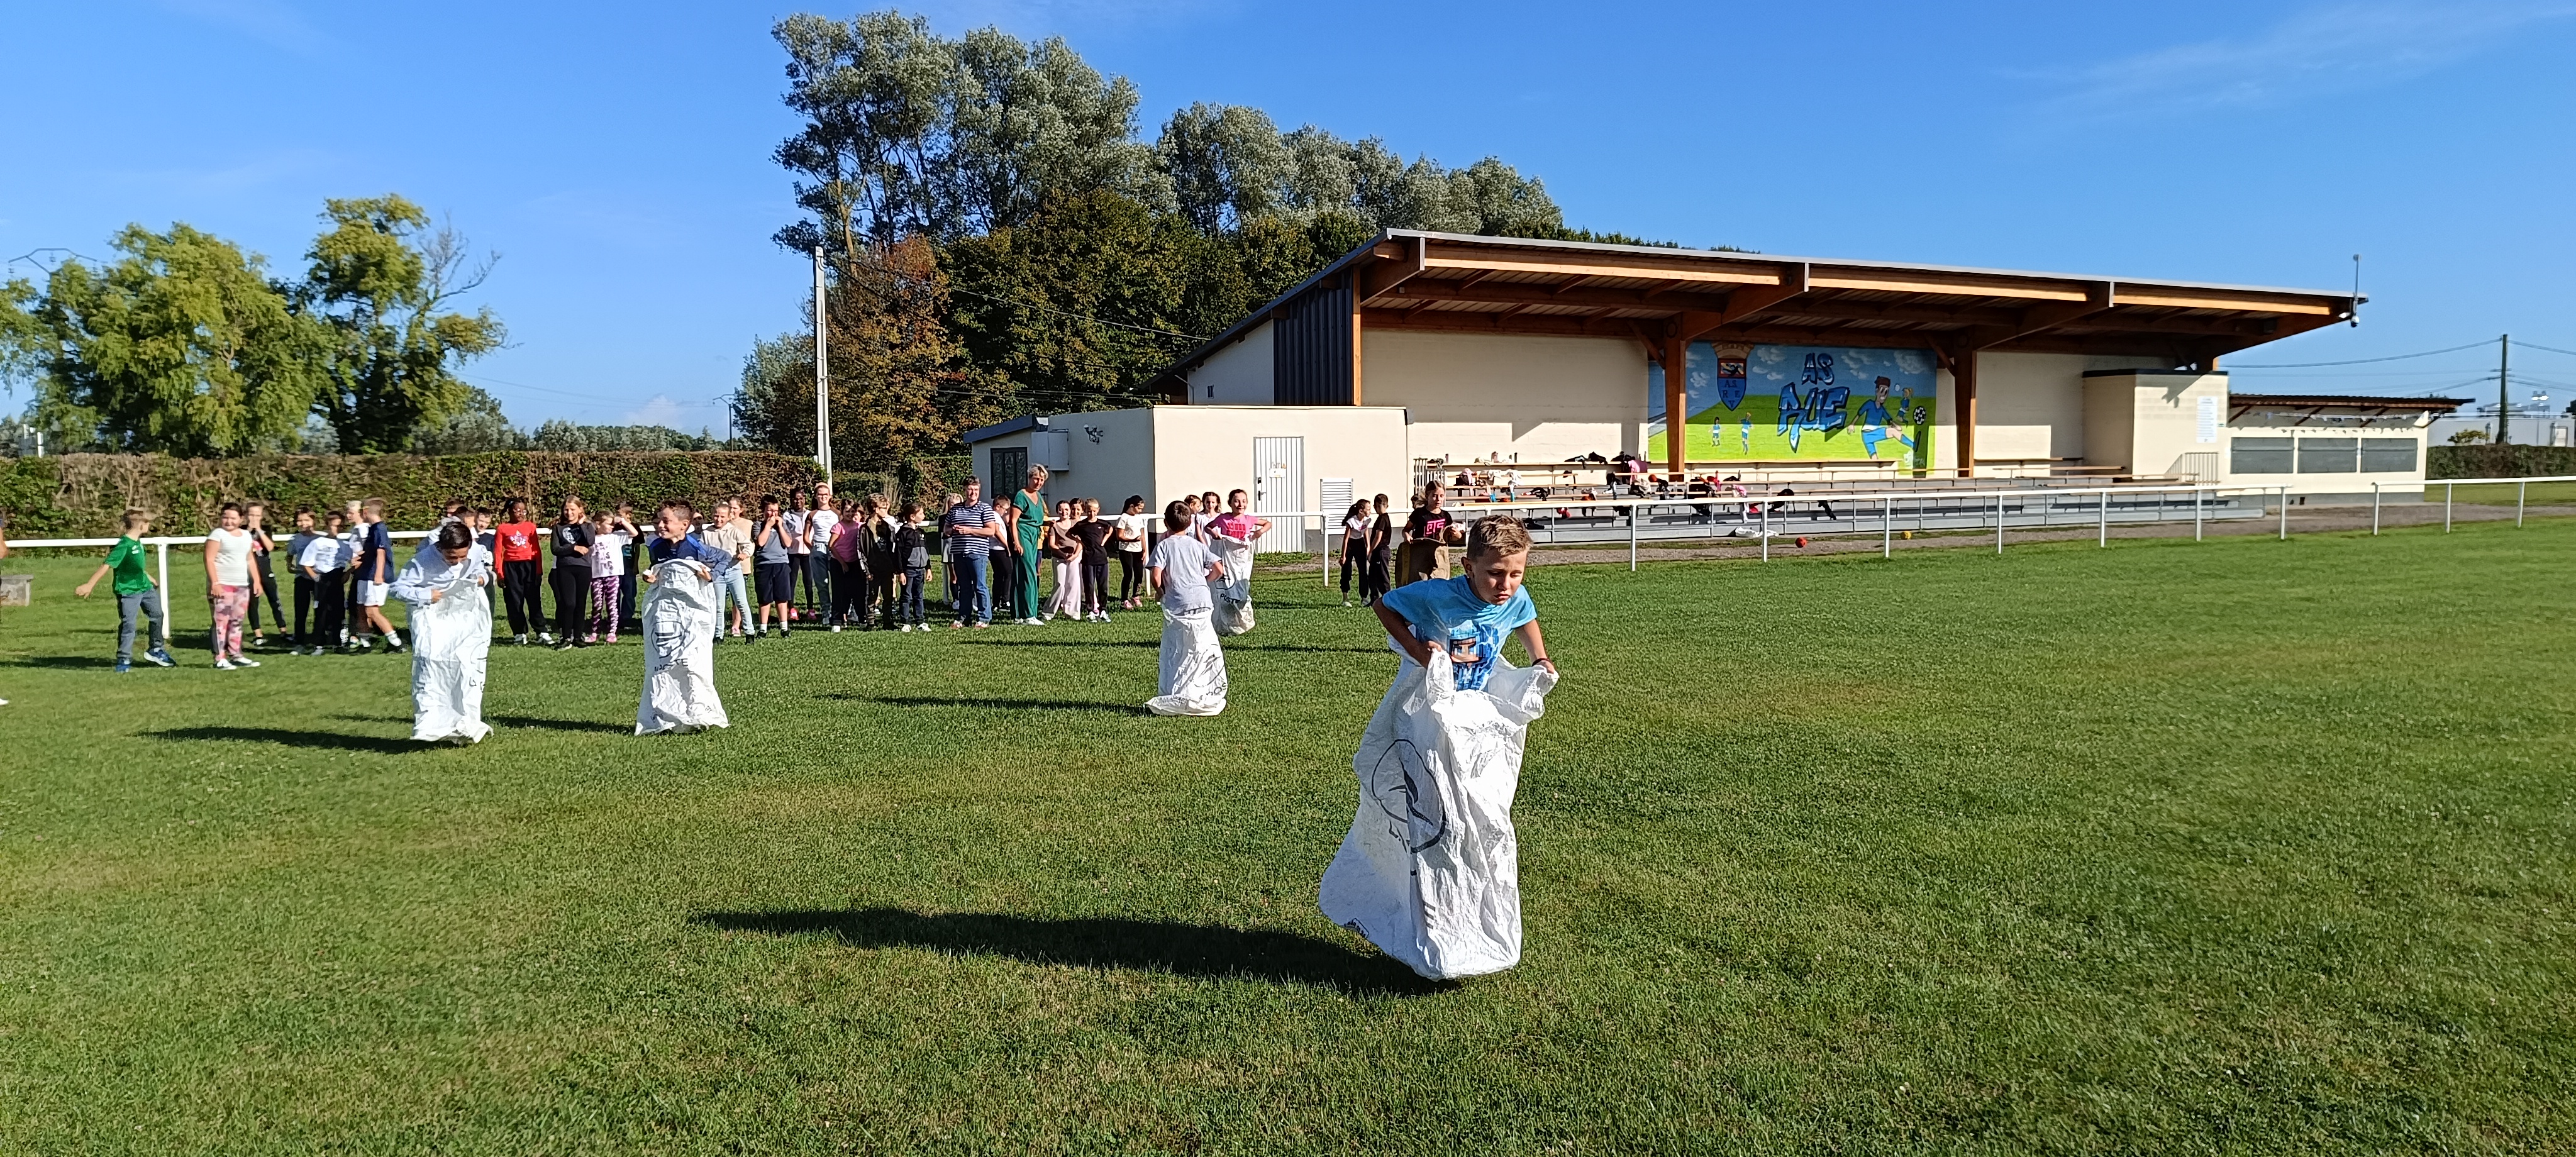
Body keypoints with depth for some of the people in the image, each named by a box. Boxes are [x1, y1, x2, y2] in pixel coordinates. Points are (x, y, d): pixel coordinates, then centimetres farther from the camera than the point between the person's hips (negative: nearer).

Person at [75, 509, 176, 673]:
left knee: (157, 615, 18)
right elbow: (106, 566, -25)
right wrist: (90, 585, -29)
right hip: (128, 591, -9)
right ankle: (124, 660, 5)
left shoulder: (138, 542, 5)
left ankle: (155, 651, 33)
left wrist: (151, 579, 33)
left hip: (144, 587, 9)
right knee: (128, 625, -4)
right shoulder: (124, 546, -21)